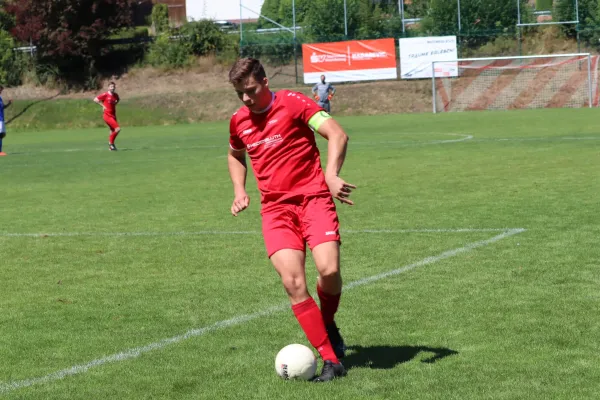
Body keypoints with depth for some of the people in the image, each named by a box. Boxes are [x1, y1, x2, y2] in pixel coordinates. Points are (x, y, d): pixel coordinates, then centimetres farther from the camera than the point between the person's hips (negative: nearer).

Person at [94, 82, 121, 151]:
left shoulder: (115, 95, 6)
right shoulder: (105, 95, -12)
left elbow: (118, 99, 30)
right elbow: (95, 100, -8)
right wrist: (102, 105, -8)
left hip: (113, 115, 7)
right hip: (107, 116, -7)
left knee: (113, 131, 13)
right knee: (118, 129, -18)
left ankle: (111, 146, 26)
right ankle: (111, 143, -3)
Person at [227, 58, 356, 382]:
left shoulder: (293, 103, -4)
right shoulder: (239, 122, 12)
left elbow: (337, 134, -11)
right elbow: (235, 156, 34)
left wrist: (331, 175, -26)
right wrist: (239, 191, 17)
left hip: (312, 197, -3)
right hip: (275, 208, 3)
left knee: (329, 269, -22)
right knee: (292, 281, -16)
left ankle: (328, 324, 12)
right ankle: (331, 359, -10)